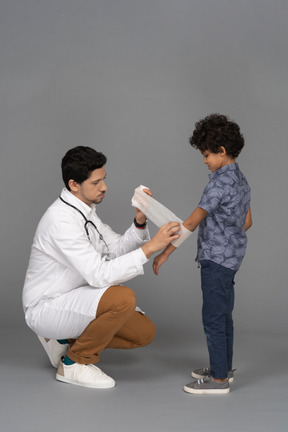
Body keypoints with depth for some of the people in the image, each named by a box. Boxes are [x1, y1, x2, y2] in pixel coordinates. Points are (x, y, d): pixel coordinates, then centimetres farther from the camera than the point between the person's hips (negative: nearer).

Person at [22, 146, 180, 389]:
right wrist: (150, 247, -32)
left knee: (144, 332, 3)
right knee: (123, 298, -31)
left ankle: (65, 339, 14)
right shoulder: (62, 220, -27)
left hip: (70, 300, 9)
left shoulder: (84, 209, 4)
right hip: (46, 307, -9)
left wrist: (140, 222, -10)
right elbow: (99, 275, -33)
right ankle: (74, 363, -10)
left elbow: (117, 249, 8)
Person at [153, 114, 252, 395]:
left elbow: (192, 222, -22)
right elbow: (247, 222, 19)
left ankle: (219, 379, 1)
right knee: (223, 316, 17)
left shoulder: (220, 182, -19)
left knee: (213, 318, -4)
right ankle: (223, 368, 28)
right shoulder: (241, 180, 10)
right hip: (230, 258, 10)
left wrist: (165, 252, -20)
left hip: (216, 259, -10)